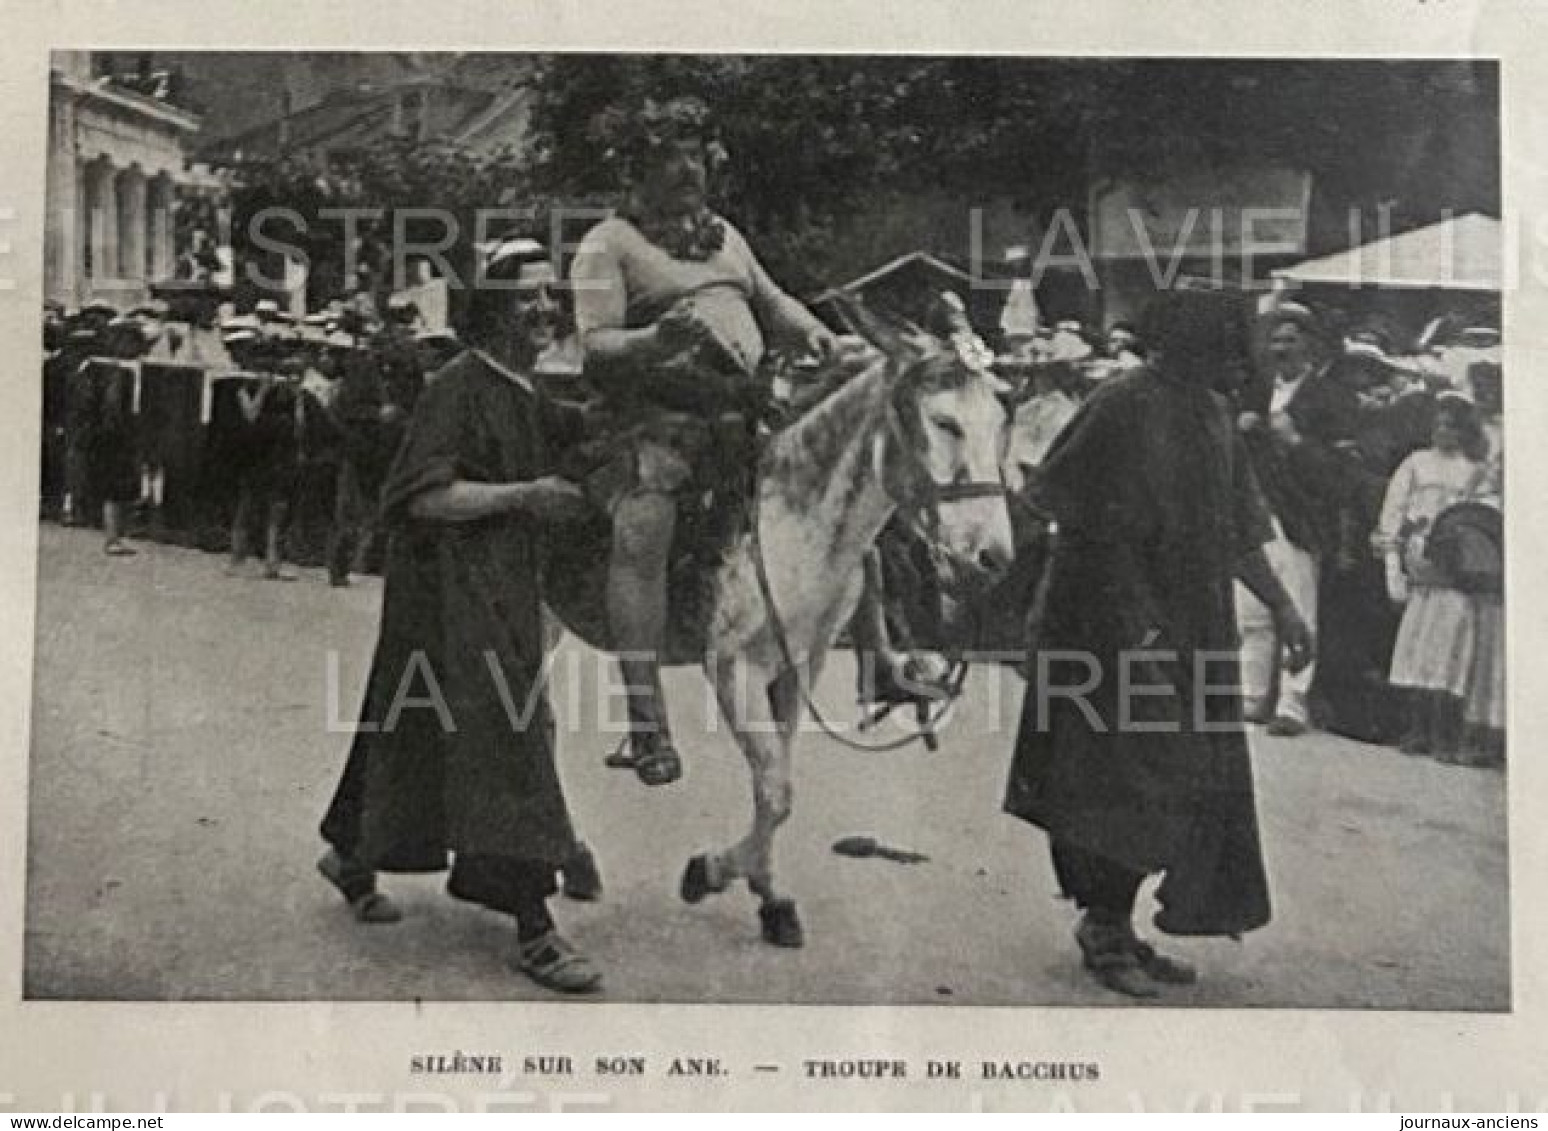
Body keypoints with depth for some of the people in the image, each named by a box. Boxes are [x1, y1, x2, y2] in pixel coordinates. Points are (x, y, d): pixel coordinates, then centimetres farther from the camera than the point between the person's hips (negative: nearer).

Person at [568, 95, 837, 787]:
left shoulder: (724, 234, 23)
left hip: (748, 406, 6)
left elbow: (773, 302, 32)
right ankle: (646, 724, -26)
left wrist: (812, 333, 9)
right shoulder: (608, 243, 3)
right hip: (660, 411, -6)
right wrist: (660, 339, -26)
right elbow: (595, 346, -6)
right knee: (640, 534, -28)